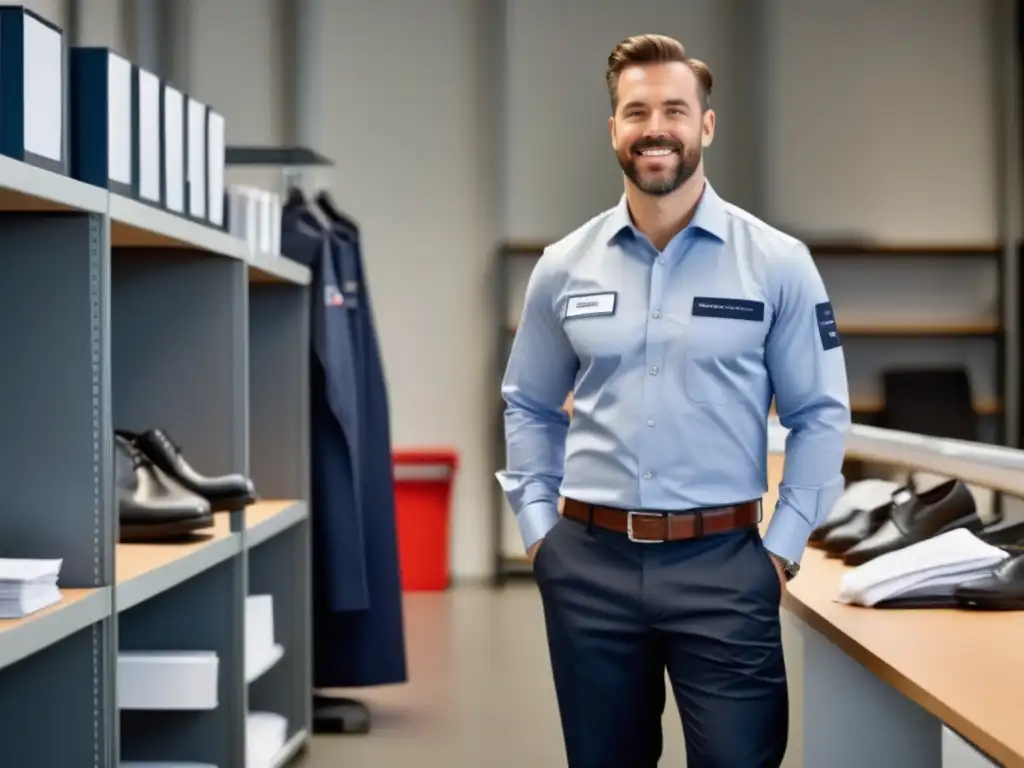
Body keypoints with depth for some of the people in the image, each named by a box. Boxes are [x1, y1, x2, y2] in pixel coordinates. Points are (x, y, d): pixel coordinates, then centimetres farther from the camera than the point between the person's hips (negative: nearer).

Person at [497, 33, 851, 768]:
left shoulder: (777, 261, -3)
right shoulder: (563, 266, 4)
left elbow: (820, 415, 0)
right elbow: (528, 407, 14)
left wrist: (783, 547, -4)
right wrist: (537, 526, 6)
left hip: (723, 563, -2)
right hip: (588, 562, 3)